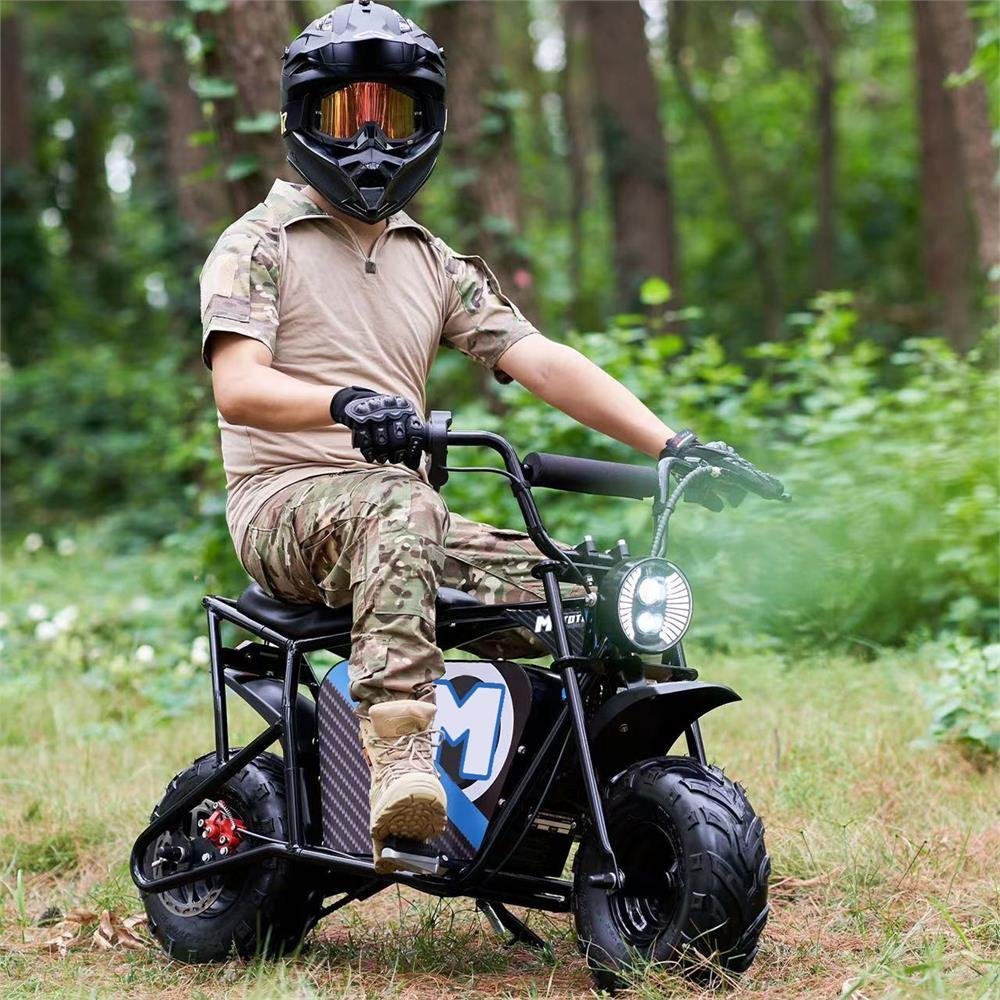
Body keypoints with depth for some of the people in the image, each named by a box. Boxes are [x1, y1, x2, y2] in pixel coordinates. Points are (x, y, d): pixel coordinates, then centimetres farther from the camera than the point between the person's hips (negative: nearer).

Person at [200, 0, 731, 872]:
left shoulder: (436, 266, 21)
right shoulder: (260, 244, 4)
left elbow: (542, 363, 8)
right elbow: (238, 388, -13)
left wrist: (673, 445, -6)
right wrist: (346, 404, -35)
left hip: (401, 503, 6)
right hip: (287, 506, -5)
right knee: (397, 510, -39)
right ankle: (398, 756, -53)